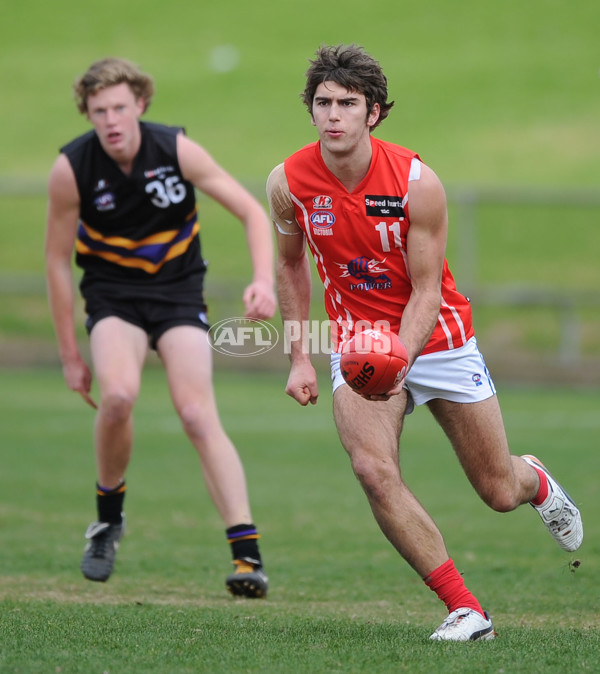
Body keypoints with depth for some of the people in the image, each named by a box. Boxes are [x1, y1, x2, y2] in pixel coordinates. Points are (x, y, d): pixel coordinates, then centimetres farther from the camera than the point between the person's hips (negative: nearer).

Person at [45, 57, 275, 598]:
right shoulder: (71, 169, -15)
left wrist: (264, 279, -28)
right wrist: (70, 355, -3)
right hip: (112, 288, 0)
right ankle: (109, 518, -2)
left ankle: (248, 553, -19)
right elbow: (58, 258, -4)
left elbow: (252, 212, -10)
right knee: (118, 394, -28)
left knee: (198, 415, -17)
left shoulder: (177, 150, -15)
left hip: (178, 285, 0)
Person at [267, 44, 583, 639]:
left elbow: (426, 293, -17)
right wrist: (298, 358, 4)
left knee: (499, 493, 7)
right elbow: (291, 264, 8)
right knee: (373, 470, -25)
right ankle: (464, 609, -16)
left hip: (436, 338, -1)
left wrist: (400, 359, -34)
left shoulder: (416, 182, -21)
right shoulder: (288, 183, -12)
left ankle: (537, 482, 47)